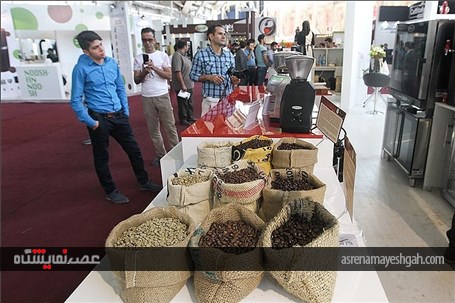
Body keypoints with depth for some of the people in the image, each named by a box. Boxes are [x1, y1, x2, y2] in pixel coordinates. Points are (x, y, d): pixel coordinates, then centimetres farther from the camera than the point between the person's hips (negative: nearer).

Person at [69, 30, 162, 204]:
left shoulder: (112, 63, 4)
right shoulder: (81, 69, -11)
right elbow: (76, 100, -10)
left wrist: (126, 111, 8)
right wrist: (90, 122, -13)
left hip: (118, 116, 5)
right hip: (99, 118, -5)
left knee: (134, 149, 12)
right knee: (102, 157, 9)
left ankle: (144, 182, 30)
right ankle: (111, 191, 26)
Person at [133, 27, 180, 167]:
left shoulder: (162, 55, 2)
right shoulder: (138, 58, 7)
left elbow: (169, 75, -4)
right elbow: (136, 80, 5)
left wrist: (154, 68, -15)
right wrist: (144, 72, -14)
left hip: (162, 96, -2)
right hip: (147, 98, 2)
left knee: (170, 126, 1)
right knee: (153, 128, 7)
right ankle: (161, 155, 17)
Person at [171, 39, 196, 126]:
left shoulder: (184, 55, 12)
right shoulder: (177, 56, -19)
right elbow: (177, 71, -25)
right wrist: (182, 85, -25)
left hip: (189, 85, 10)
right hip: (182, 86, -10)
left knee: (189, 103, 19)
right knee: (183, 104, 4)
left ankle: (190, 118, 32)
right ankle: (183, 120, 16)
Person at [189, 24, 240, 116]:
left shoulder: (229, 54, 9)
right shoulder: (201, 54, -4)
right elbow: (193, 75, -1)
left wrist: (233, 79, -6)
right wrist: (208, 77, -16)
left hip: (228, 99, 4)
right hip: (210, 100, -4)